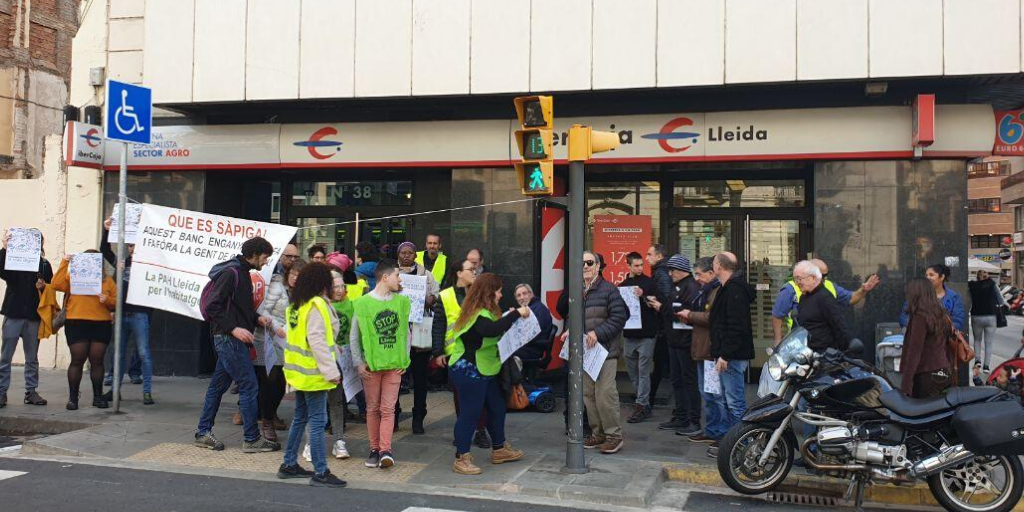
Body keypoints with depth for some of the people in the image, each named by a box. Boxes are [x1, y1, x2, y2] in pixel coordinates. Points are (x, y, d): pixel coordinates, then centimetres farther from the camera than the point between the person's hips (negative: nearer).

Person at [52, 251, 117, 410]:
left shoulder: (107, 280, 14)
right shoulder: (73, 276, 11)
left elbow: (117, 302, 10)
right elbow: (57, 284, -6)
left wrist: (107, 300, -11)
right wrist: (64, 264, -7)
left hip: (101, 324, 1)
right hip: (76, 323, -1)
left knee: (97, 361, 3)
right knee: (77, 360, -2)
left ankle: (98, 396, 10)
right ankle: (73, 397, 4)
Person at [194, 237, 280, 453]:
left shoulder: (242, 273, 15)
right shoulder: (230, 273, -15)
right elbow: (212, 307, -19)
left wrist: (258, 319, 7)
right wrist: (234, 329, -21)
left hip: (229, 340, 10)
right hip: (229, 339, -10)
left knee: (218, 385, 14)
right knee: (248, 385, -6)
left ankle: (203, 433, 22)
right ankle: (252, 439, 1)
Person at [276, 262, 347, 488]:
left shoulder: (297, 305, 13)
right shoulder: (316, 306, -16)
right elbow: (317, 341, -23)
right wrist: (331, 371, -22)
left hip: (300, 372, 10)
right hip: (313, 374, -10)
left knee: (300, 417, 18)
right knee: (317, 421, -6)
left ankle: (289, 465, 26)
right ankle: (320, 473, -3)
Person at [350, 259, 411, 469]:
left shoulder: (402, 302, 5)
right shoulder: (363, 303, -3)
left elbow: (406, 333, 13)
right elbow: (354, 337, 1)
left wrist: (404, 359, 4)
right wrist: (358, 363, -4)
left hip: (394, 365, 1)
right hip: (371, 365, -1)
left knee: (388, 408, -3)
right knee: (372, 408, 6)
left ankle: (385, 450, -5)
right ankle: (374, 449, 15)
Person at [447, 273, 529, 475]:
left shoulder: (484, 312, 15)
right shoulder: (478, 315, -21)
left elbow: (496, 332, 17)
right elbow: (492, 330, -41)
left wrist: (510, 319, 7)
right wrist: (516, 314, -36)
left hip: (483, 372, 11)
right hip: (469, 372, -11)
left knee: (497, 407, 17)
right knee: (470, 413, -6)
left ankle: (499, 450, 31)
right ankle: (461, 459, 2)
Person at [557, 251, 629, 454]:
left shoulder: (608, 290, -6)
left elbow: (619, 317, -12)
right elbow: (568, 315, 22)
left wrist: (598, 333, -20)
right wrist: (570, 331, 2)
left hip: (605, 350, -7)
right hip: (584, 351, 7)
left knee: (605, 393, -11)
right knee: (588, 394, 11)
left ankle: (613, 435, 1)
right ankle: (598, 433, 22)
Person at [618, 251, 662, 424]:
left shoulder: (649, 282, -1)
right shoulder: (622, 285, 11)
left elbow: (660, 303, -8)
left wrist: (643, 296, -20)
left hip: (646, 334, -5)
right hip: (629, 334, 5)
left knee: (643, 371, -5)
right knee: (632, 371, 11)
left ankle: (641, 406, -2)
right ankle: (644, 403, 22)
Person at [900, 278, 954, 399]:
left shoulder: (920, 317, -13)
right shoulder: (941, 315, 11)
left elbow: (914, 351, -16)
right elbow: (946, 348, 17)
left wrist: (906, 385, -16)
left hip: (927, 376, -8)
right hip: (945, 374, 8)